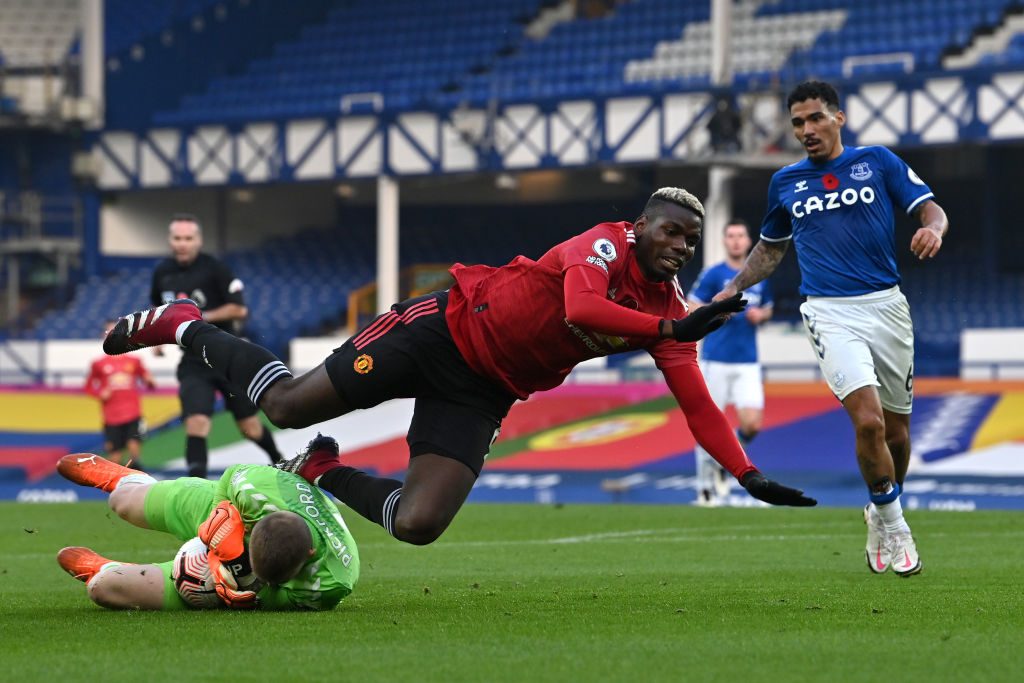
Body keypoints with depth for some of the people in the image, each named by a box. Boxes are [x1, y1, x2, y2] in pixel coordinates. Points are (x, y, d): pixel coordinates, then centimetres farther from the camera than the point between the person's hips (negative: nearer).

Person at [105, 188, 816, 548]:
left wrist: (749, 474, -11)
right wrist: (673, 330, -40)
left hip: (482, 396, 6)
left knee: (416, 525, -11)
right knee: (290, 405, -4)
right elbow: (580, 310, -37)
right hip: (445, 329, -6)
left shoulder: (669, 309, 1)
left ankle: (326, 473, 19)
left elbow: (697, 405, -1)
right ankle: (183, 325, 22)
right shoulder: (605, 245, -16)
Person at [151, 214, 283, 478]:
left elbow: (239, 309, -15)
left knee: (249, 425, 10)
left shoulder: (215, 268, -12)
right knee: (196, 421, -19)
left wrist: (201, 317, -21)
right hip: (194, 363, 2)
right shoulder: (162, 272, 3)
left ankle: (278, 461, 38)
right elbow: (158, 308, 23)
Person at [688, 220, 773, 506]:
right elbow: (691, 310, -2)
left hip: (748, 363, 3)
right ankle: (705, 486, 13)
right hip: (715, 361, -3)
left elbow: (767, 309, 24)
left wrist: (760, 315, 1)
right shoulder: (712, 275, -2)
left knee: (752, 424, -10)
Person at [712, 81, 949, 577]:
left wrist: (933, 229, -22)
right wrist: (735, 287, 15)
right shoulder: (785, 182, 12)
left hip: (886, 305, 1)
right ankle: (892, 526, -3)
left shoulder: (878, 162, 6)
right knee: (868, 420, -20)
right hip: (829, 312, -1)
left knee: (895, 428, 8)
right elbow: (771, 247, 26)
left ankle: (884, 514, 33)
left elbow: (930, 209, 1)